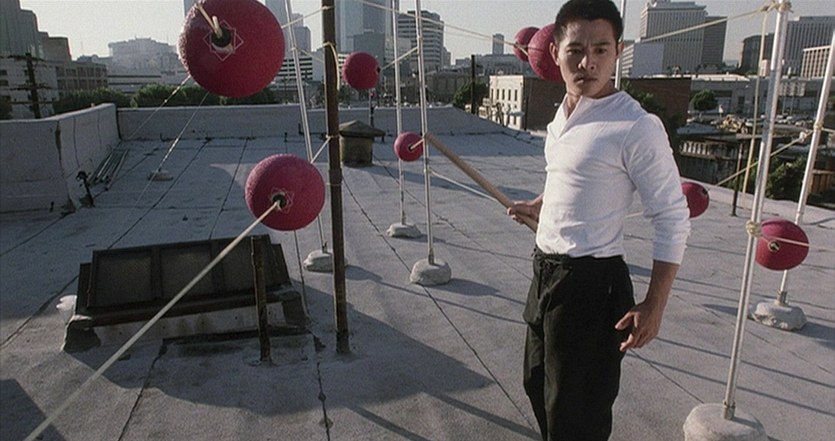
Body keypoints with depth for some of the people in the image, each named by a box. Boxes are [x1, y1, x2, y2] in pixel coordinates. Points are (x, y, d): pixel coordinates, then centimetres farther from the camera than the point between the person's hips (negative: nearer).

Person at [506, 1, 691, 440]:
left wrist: (653, 307, -17)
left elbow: (673, 220, -16)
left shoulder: (637, 127, -19)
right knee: (538, 386, 25)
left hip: (591, 283, -8)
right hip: (544, 271, 8)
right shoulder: (562, 114, 6)